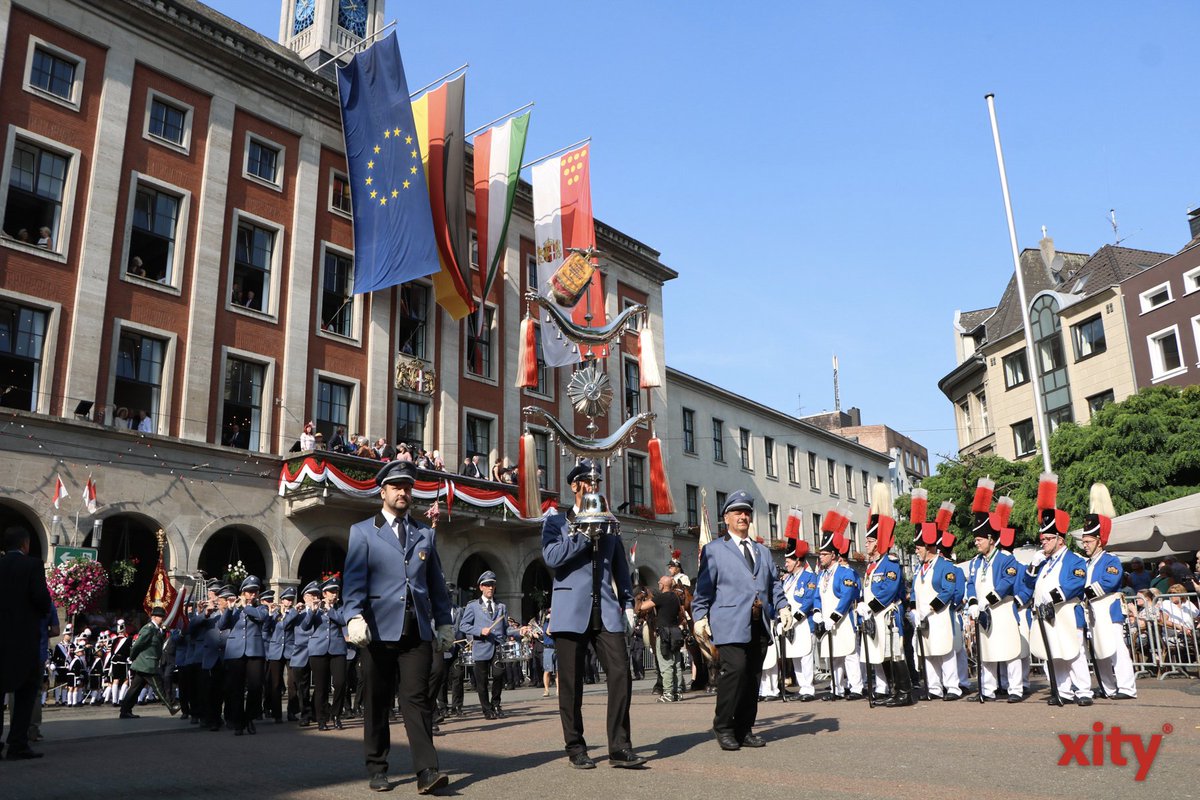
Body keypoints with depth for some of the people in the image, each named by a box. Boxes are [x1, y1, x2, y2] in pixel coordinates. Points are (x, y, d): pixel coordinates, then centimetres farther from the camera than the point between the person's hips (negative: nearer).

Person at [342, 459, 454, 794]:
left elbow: (437, 583, 16)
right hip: (379, 629, -1)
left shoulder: (425, 533, 15)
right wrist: (355, 617, -19)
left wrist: (444, 622, 12)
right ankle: (377, 769, 20)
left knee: (417, 698, -5)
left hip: (417, 629, 2)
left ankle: (426, 771, -7)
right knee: (376, 702, 8)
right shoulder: (362, 532, 6)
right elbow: (355, 580, -6)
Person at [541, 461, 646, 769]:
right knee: (571, 684, 2)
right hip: (572, 611, -3)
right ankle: (576, 749, 14)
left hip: (607, 611, 3)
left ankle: (619, 748, 1)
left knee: (621, 675, -7)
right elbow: (551, 557, -12)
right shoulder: (556, 522, 6)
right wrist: (585, 532, -12)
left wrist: (628, 604, 11)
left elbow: (621, 568, 19)